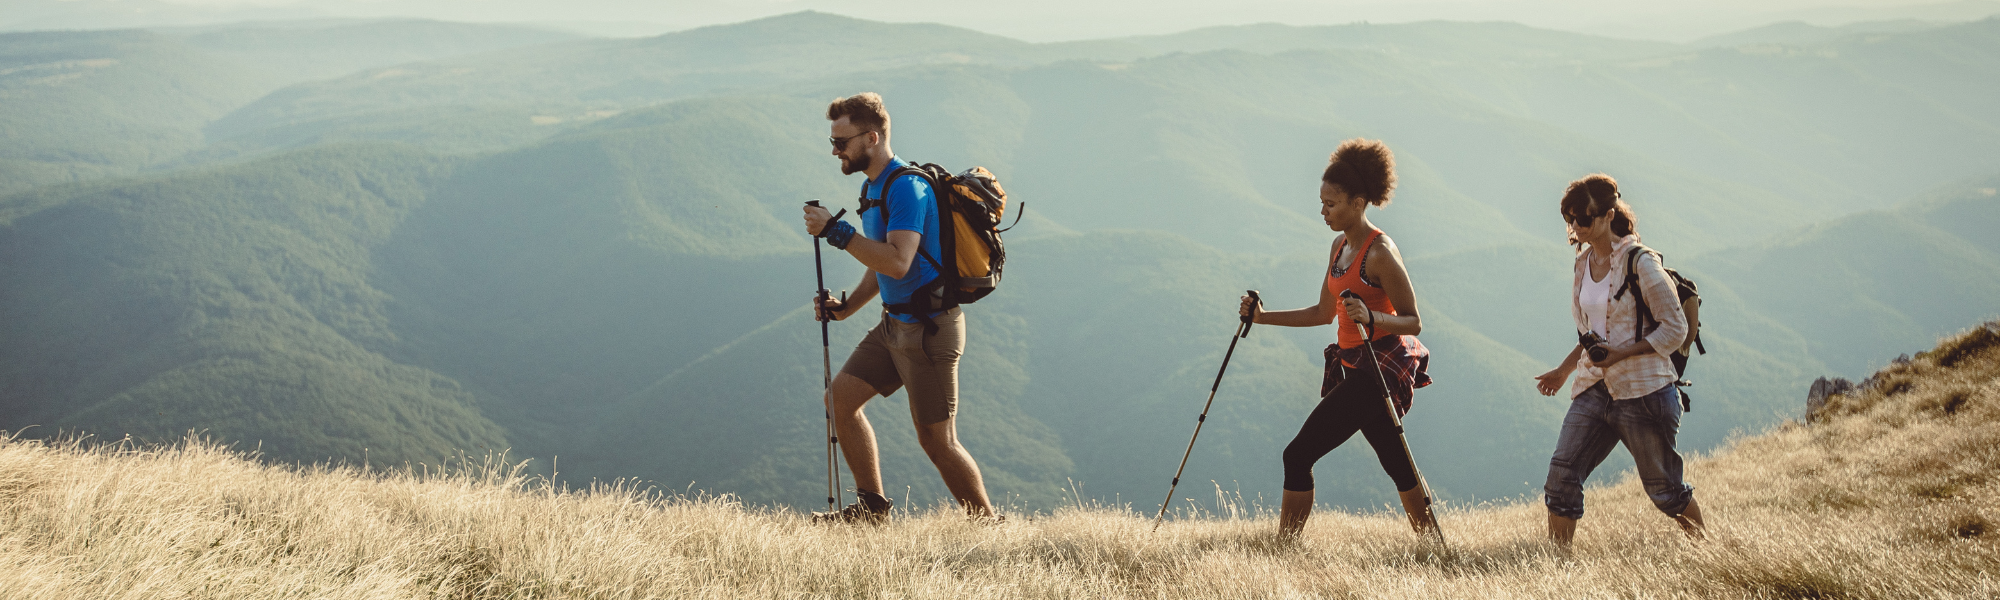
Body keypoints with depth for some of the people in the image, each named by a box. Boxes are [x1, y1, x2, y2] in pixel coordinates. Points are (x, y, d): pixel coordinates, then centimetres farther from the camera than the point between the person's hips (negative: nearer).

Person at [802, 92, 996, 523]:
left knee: (936, 439, -4)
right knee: (841, 397, 6)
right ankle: (872, 506, 13)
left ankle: (987, 523, 11)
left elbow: (898, 262, -31)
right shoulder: (873, 187, 13)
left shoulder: (907, 187, -19)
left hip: (929, 328, -10)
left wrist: (836, 231, -27)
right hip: (895, 323, 10)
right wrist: (847, 307, 11)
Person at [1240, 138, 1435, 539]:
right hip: (1357, 368, 9)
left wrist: (1371, 318, -32)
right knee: (1396, 464, 15)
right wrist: (1262, 317, 14)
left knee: (1298, 456, -11)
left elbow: (1413, 323, -15)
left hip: (1381, 367, -9)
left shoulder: (1380, 253, -15)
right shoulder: (1340, 246, 12)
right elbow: (1323, 313, 20)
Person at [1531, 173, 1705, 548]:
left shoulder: (1640, 263, -10)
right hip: (1594, 390, 6)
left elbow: (1674, 329, -10)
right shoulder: (1583, 262, 11)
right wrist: (1563, 370, 19)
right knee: (1561, 475, -8)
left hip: (1643, 391, -6)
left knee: (1664, 490, 5)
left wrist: (1619, 354, -18)